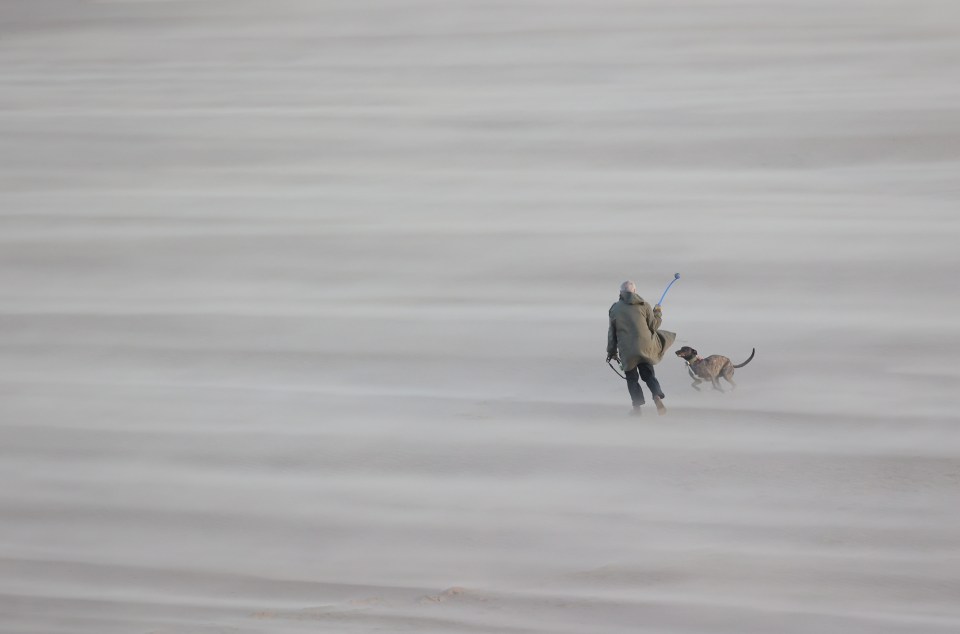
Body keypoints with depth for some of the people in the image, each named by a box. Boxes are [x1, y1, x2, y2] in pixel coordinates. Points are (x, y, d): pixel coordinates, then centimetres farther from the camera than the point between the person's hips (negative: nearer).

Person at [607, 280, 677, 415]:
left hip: (626, 350, 0)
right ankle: (657, 396, -14)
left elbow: (612, 332, 6)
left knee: (632, 378, 10)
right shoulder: (644, 305, 0)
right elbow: (653, 325, 2)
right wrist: (658, 313, 21)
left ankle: (637, 407, 1)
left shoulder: (615, 309, 3)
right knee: (648, 374, 11)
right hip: (645, 347, 0)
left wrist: (611, 351, 14)